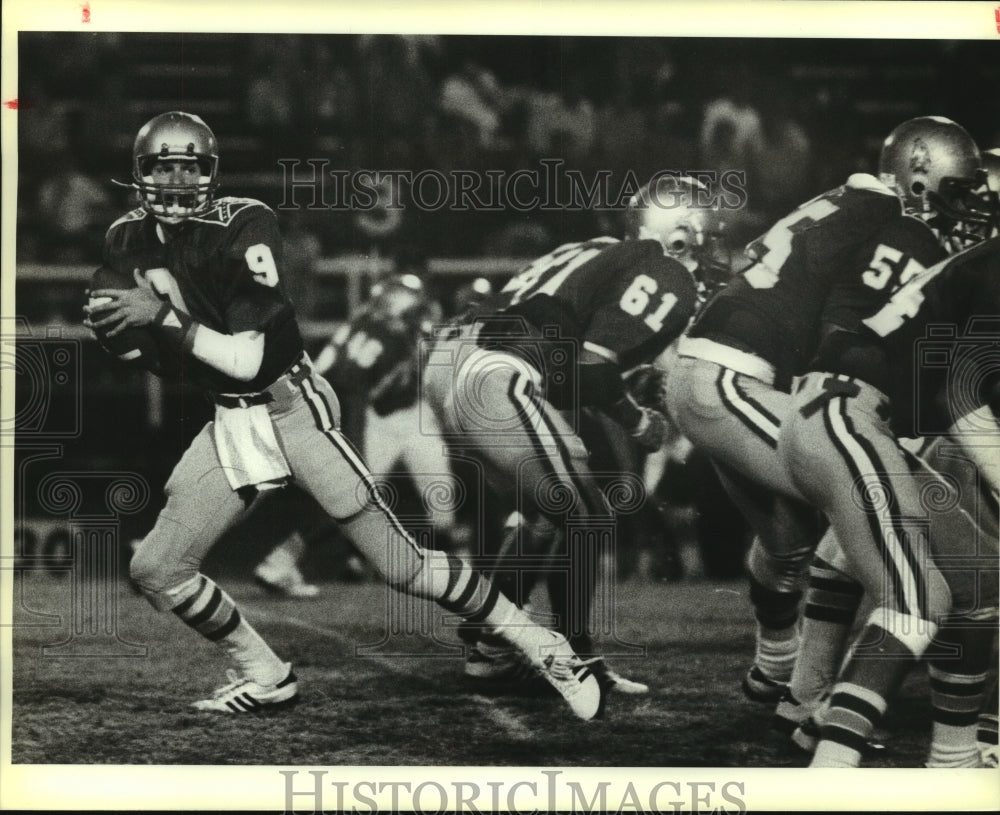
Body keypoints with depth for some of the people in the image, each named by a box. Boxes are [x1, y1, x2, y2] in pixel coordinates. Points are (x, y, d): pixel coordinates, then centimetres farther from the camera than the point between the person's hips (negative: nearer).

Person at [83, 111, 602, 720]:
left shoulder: (246, 226, -17)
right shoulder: (129, 239, 2)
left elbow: (249, 360, -21)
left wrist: (167, 318, -28)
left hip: (294, 410, -6)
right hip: (230, 424, 6)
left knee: (403, 565, -9)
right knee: (156, 570, 0)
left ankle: (548, 651, 0)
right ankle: (266, 677, 17)